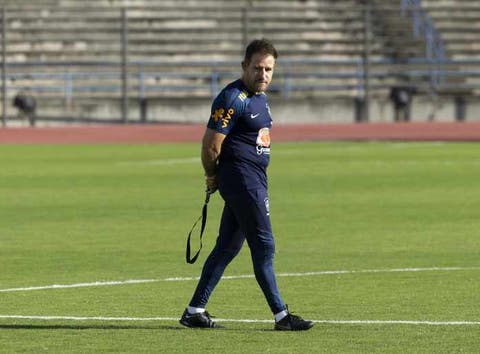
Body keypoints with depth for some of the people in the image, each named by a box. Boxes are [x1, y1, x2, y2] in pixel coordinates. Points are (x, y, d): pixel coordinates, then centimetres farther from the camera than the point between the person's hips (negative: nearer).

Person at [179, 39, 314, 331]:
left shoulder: (260, 96, 15)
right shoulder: (233, 99, -15)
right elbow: (211, 145, -16)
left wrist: (216, 179, 15)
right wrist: (213, 178, 0)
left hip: (255, 180, 10)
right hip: (242, 181, -10)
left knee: (228, 246, 11)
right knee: (264, 246, -6)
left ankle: (194, 311, 16)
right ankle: (281, 315, -1)